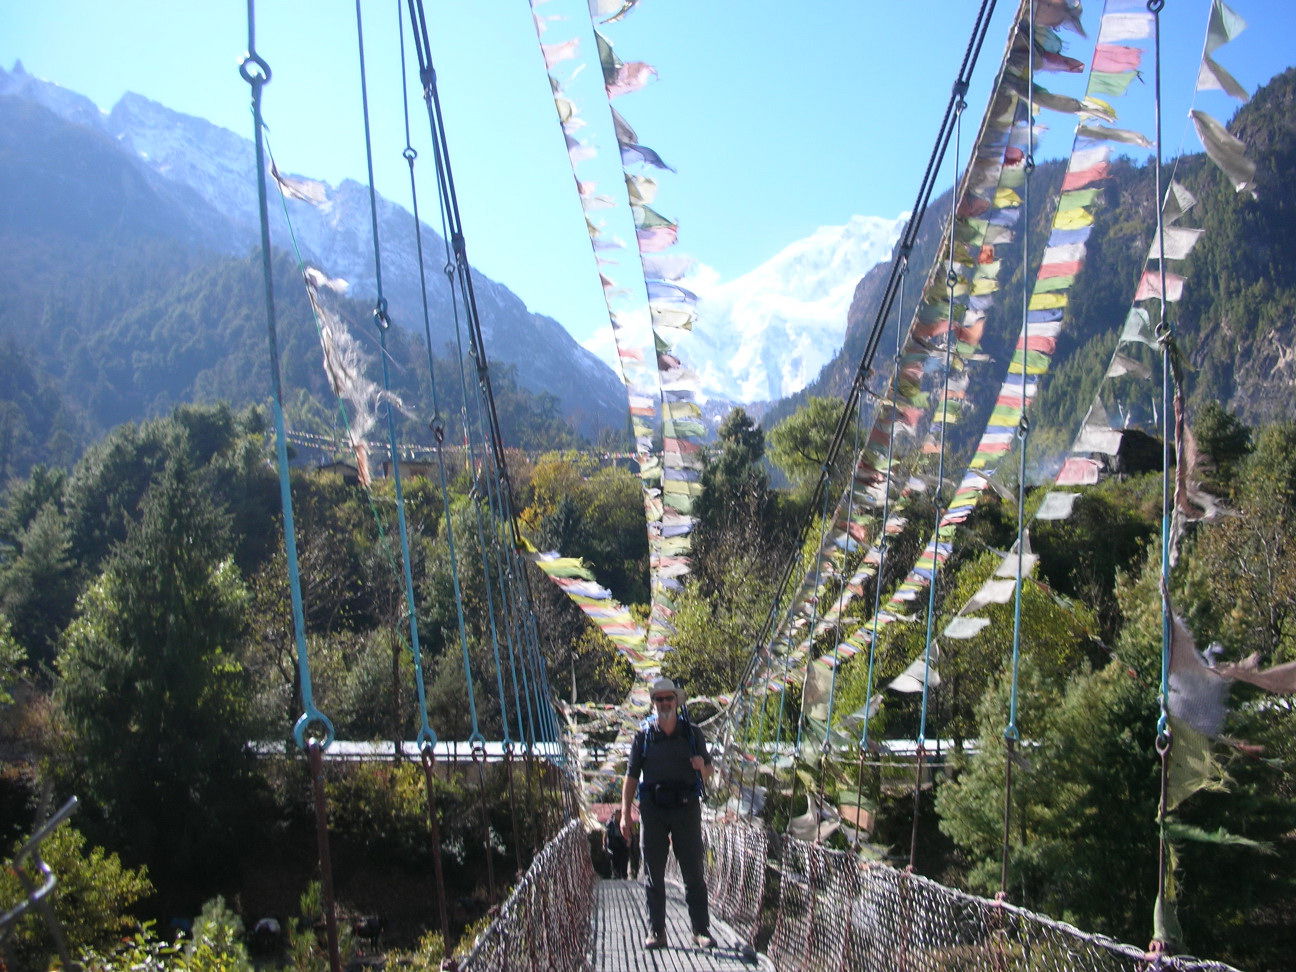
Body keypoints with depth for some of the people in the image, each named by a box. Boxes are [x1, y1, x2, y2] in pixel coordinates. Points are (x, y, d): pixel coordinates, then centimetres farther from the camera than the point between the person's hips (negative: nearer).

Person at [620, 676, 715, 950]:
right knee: (653, 874, 3)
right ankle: (656, 932, 9)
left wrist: (701, 766, -12)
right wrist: (625, 814, -2)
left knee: (694, 873, 1)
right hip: (652, 809, 0)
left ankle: (701, 930, 7)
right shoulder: (643, 736, 5)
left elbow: (707, 774, 13)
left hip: (686, 807, 0)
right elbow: (631, 777, 5)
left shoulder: (693, 733, 7)